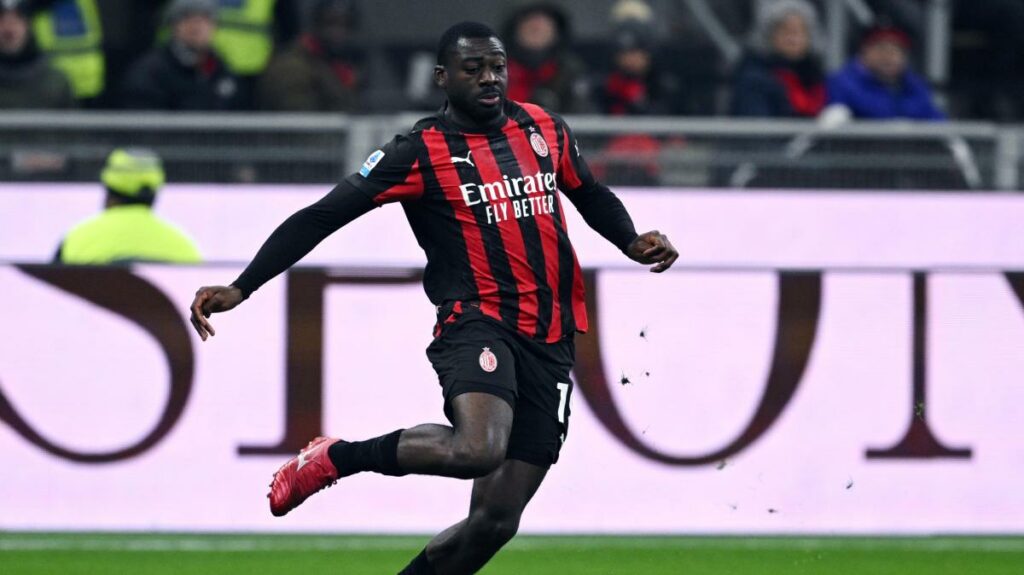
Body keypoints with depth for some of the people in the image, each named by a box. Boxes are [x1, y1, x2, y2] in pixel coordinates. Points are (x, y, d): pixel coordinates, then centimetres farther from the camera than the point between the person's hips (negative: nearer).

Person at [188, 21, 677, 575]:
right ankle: (332, 458, -12)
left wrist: (632, 243, 10)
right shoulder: (420, 152, -5)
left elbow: (591, 196, 30)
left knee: (496, 519, 1)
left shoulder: (543, 128, 12)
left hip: (549, 342, 6)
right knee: (477, 450, -35)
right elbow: (320, 218, -7)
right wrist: (239, 289, -14)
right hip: (476, 324, -6)